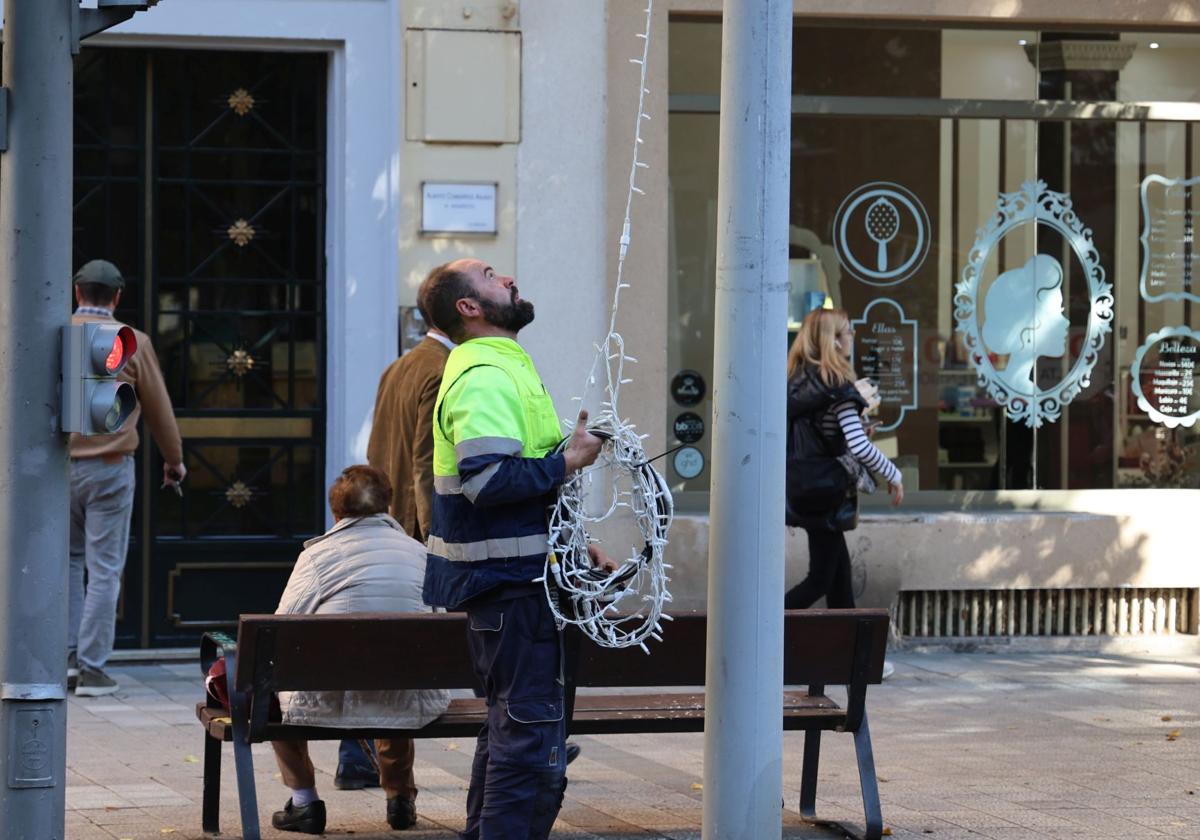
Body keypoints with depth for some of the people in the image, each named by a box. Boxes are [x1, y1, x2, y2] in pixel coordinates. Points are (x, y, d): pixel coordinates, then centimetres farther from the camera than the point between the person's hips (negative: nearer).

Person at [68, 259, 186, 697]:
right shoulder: (133, 344, -6)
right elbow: (159, 409, 3)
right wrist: (174, 460, 19)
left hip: (59, 463, 3)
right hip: (110, 467, -2)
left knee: (67, 561, 18)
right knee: (104, 569, 1)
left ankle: (66, 655, 13)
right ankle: (92, 669, 0)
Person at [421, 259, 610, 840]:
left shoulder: (498, 367, 19)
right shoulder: (485, 377, -17)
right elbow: (489, 480, -29)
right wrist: (569, 460, -18)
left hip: (508, 579, 11)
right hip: (509, 581, -11)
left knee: (511, 725, 18)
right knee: (533, 733, -10)